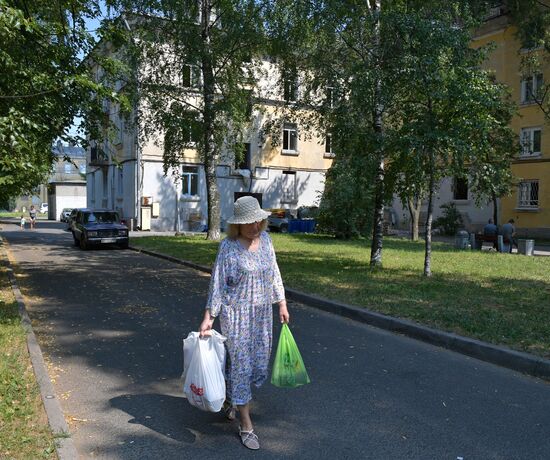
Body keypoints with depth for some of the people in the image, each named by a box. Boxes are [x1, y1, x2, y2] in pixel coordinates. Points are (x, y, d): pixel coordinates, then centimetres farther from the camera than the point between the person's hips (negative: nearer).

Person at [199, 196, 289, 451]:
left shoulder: (265, 239, 3)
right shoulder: (228, 247, -13)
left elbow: (274, 273, 10)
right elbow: (217, 283, -11)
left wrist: (282, 303, 10)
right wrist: (208, 317, -14)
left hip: (262, 312, 6)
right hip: (236, 313, -6)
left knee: (259, 362, 15)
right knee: (241, 364, 1)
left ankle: (231, 397, 44)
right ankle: (246, 426, 16)